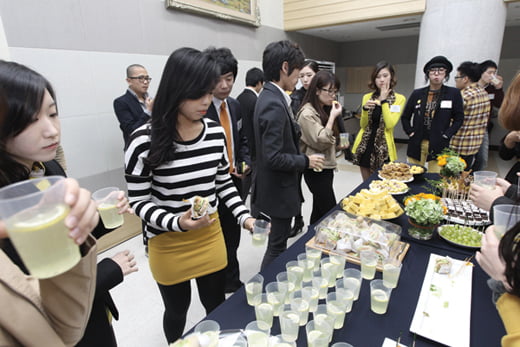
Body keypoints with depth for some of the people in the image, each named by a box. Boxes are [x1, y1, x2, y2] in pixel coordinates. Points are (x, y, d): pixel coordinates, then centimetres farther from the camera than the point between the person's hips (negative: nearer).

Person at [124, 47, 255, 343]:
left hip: (211, 236, 4)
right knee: (177, 310, 22)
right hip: (168, 245, -3)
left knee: (217, 307, 21)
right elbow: (139, 202, -13)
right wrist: (177, 223, -29)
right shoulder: (145, 140, -20)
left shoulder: (216, 132, -7)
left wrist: (245, 217, -8)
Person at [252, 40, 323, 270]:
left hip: (277, 185, 10)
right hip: (279, 188, -10)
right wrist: (306, 161, -15)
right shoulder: (274, 104, -25)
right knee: (277, 244, 8)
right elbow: (274, 158, -27)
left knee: (278, 240, 26)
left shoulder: (270, 97, 5)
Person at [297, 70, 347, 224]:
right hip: (316, 170, -9)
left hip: (327, 167, 9)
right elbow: (320, 141, -20)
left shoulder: (325, 110, 13)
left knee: (320, 209, 15)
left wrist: (338, 145, 7)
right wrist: (333, 116, -18)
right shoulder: (307, 113, -15)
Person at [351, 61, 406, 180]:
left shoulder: (399, 99, -3)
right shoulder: (367, 97, 6)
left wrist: (384, 100, -15)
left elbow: (390, 124, -16)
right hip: (365, 146, 3)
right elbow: (363, 125, 5)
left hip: (383, 148, -3)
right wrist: (365, 109, -13)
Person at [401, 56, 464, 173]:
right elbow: (405, 116, 13)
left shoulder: (453, 93, 1)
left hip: (438, 146, -2)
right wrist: (410, 132, 2)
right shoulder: (417, 94, 6)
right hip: (416, 144, 2)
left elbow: (459, 118, 4)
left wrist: (446, 135, -6)